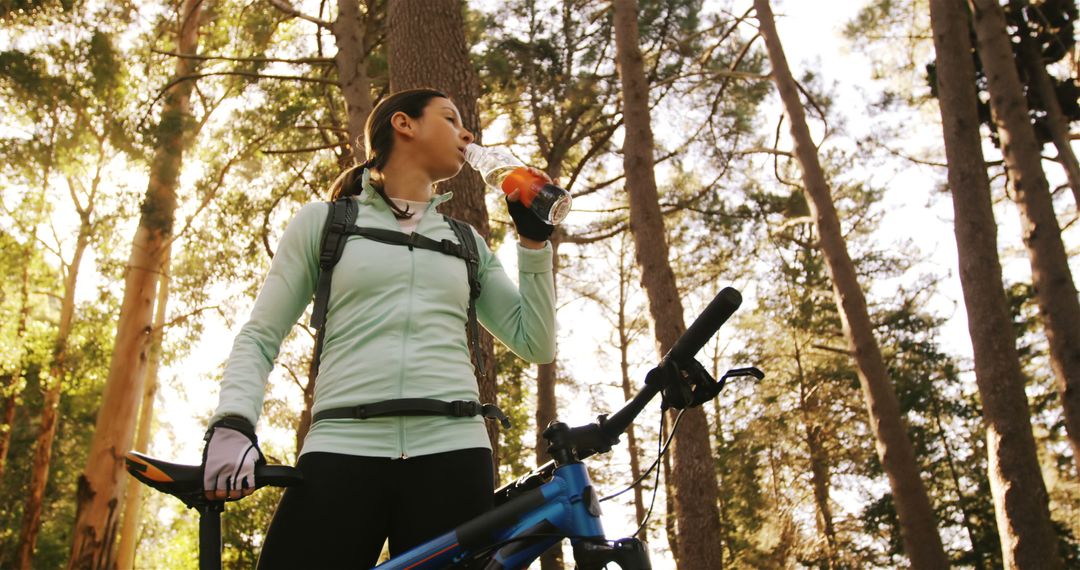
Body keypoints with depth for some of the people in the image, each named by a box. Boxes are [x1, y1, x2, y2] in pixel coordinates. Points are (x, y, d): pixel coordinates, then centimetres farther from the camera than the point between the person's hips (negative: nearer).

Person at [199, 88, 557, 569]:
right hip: (342, 452, -2)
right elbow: (259, 336, 10)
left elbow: (536, 344, 16)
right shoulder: (322, 220, 14)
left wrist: (534, 239, 9)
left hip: (451, 455, 3)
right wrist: (232, 423, -8)